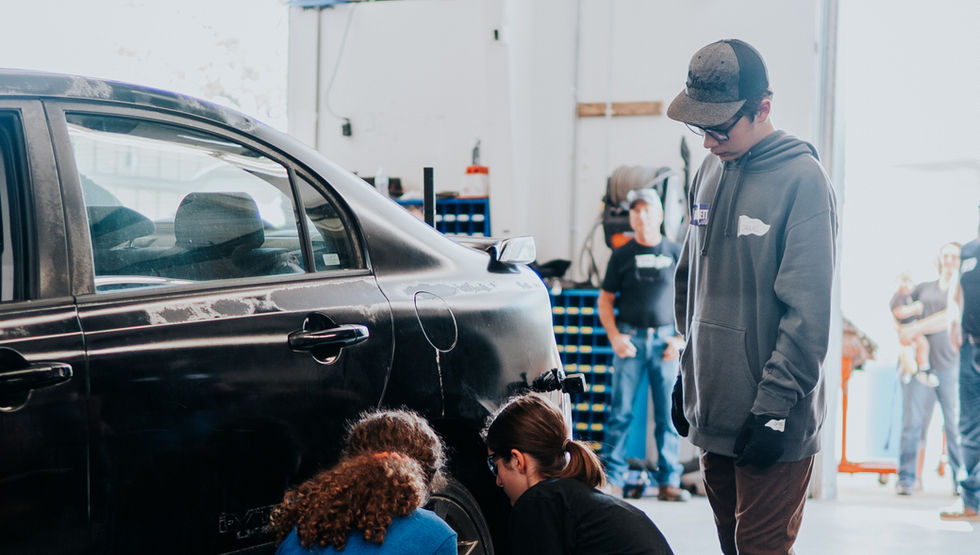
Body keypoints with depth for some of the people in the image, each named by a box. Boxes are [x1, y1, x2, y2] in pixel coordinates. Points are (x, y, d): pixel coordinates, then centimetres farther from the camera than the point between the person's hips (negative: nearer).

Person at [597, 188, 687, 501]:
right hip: (630, 340, 0)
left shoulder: (676, 254, 7)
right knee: (620, 411, -3)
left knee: (669, 413, 1)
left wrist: (681, 338, -1)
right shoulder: (622, 255, 8)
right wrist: (614, 336, -5)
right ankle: (611, 477, 1)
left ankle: (668, 481, 6)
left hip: (665, 340, 1)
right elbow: (605, 300, 9)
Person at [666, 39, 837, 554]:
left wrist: (775, 406, -19)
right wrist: (688, 368, 18)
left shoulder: (802, 180, -14)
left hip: (773, 420, -7)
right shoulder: (710, 171, 9)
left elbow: (808, 309, -17)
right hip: (714, 411, 7)